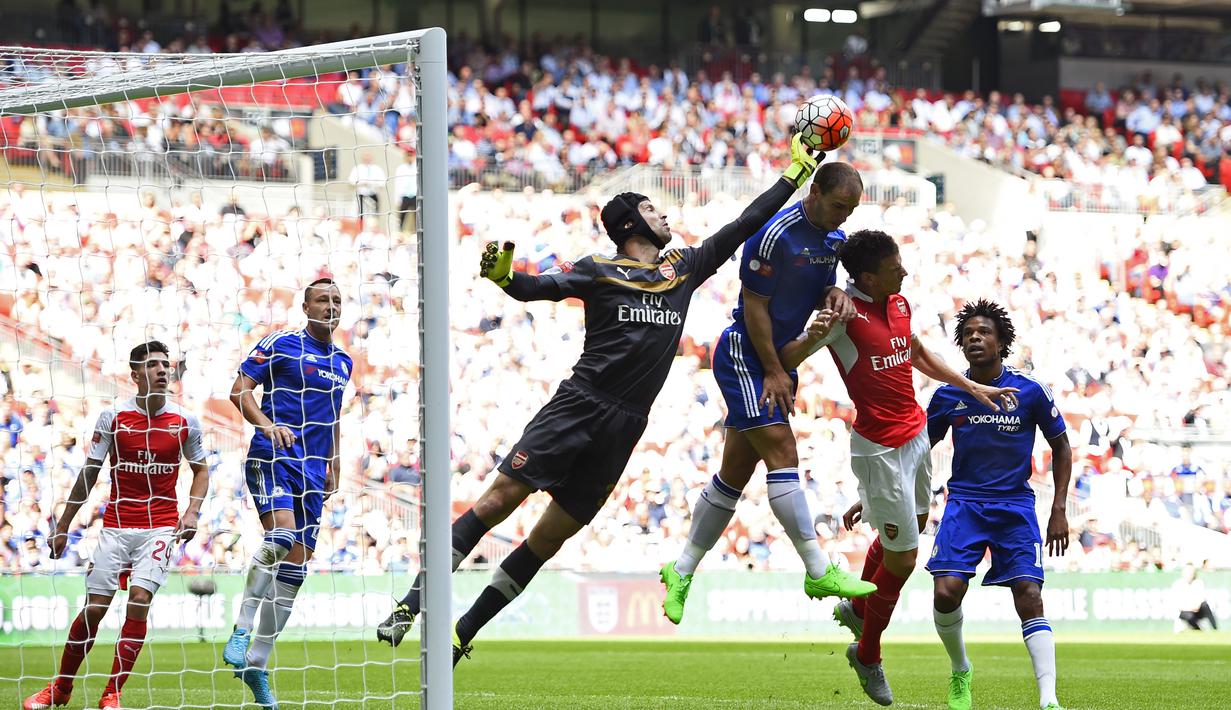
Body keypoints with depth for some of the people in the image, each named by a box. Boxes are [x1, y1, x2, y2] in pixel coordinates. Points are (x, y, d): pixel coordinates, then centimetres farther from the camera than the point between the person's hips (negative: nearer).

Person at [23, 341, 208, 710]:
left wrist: (192, 511, -2)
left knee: (139, 599, -16)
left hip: (161, 525, 0)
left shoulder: (185, 422, 1)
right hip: (116, 525, 0)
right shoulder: (112, 417, -2)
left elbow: (200, 469, 15)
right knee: (94, 608, -2)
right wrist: (63, 526, 4)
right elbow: (88, 474, 3)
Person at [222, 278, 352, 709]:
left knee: (295, 568, 2)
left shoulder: (342, 362, 18)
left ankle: (256, 664, 9)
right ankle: (241, 631, -21)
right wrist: (267, 424, -20)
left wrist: (333, 470, 24)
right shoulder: (280, 344, 0)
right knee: (281, 533, -30)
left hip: (312, 470, 6)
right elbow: (240, 390, -3)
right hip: (271, 458, -6)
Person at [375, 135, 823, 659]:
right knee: (502, 495, -14)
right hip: (580, 404, -4)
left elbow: (743, 226, 23)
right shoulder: (598, 271, 3)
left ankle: (463, 633, 9)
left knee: (552, 536, 2)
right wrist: (503, 275, -27)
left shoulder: (683, 269, 17)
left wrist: (795, 173, 23)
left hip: (623, 428, 4)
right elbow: (533, 288, -5)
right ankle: (410, 605, -12)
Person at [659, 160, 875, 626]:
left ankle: (681, 572, 16)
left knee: (736, 471, 8)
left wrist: (834, 295, -7)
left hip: (778, 359, 9)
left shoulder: (834, 238, 6)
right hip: (744, 356, -9)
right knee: (782, 452, -18)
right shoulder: (775, 233, -20)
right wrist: (773, 372, -15)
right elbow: (755, 304, -17)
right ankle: (818, 572, -21)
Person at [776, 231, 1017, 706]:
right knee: (901, 557, -2)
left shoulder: (900, 303, 5)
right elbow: (786, 360, -19)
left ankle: (858, 607, 48)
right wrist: (812, 337, -41)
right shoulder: (846, 312, -18)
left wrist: (974, 388, 24)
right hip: (881, 449, -8)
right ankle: (868, 656, 18)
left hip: (916, 434, 8)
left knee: (914, 524, 25)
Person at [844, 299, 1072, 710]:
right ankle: (960, 673, 9)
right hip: (964, 503, 1)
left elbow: (1060, 447, 9)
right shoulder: (948, 397, 2)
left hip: (1015, 506, -1)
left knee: (1029, 599, -15)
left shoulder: (1031, 392, -3)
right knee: (946, 592, -18)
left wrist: (1059, 510, 1)